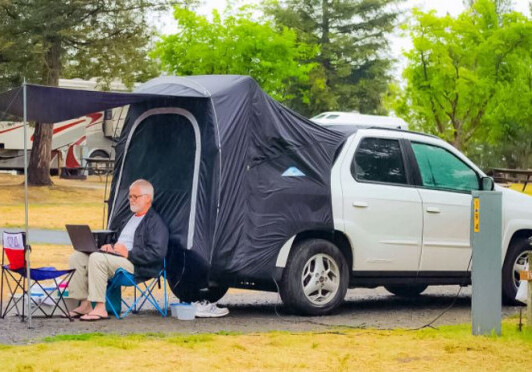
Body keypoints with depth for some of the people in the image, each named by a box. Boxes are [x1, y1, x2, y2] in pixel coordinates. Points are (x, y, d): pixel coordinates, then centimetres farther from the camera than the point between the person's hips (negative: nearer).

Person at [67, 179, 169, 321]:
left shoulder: (156, 222, -4)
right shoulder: (131, 218, 27)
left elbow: (156, 253, -16)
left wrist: (128, 254, -18)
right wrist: (110, 246, 10)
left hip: (138, 266, -10)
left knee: (97, 258, -32)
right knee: (77, 257, -3)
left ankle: (100, 309, -31)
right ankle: (85, 304, -9)